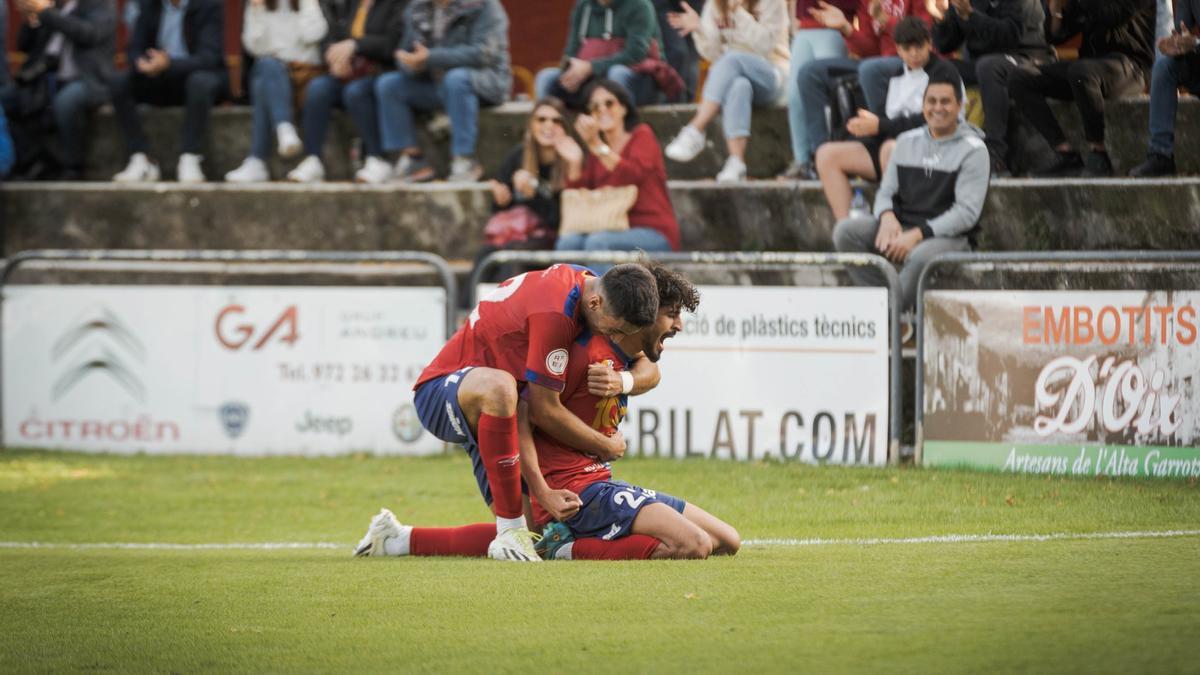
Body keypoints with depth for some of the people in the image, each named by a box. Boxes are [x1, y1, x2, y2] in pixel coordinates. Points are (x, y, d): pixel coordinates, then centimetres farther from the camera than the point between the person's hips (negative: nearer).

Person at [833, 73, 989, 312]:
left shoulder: (973, 149, -3)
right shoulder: (907, 141, 15)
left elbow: (967, 212, -11)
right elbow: (886, 191, 15)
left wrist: (917, 235, -20)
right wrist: (887, 217, -10)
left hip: (948, 236, -6)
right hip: (900, 228, 6)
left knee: (921, 257, -40)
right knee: (846, 231, -18)